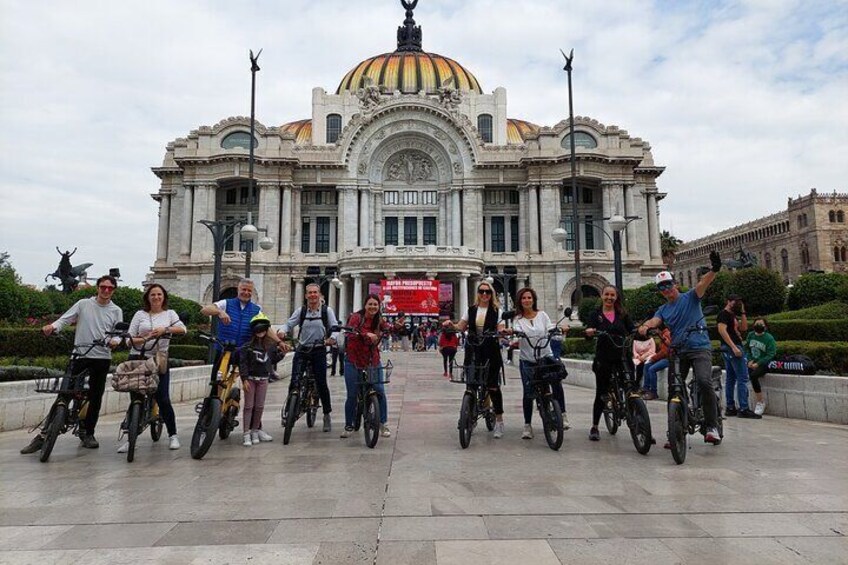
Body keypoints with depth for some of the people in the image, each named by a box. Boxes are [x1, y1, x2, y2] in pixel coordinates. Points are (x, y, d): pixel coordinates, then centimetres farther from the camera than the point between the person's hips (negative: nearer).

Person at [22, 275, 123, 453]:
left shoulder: (116, 311, 7)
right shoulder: (84, 304, 5)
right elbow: (65, 319, 1)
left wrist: (115, 341, -19)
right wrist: (53, 326, -19)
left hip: (102, 358, 1)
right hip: (80, 356, -1)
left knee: (95, 397, 8)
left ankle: (88, 433, 22)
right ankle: (44, 434, 2)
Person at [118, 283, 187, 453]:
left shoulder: (169, 313, 9)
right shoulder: (140, 314, 9)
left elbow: (183, 329, -7)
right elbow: (129, 338, 3)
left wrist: (165, 329, -22)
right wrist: (144, 339, -16)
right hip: (138, 359, 1)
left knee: (163, 399, -4)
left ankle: (173, 435, 8)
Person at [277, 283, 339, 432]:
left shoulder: (327, 311, 0)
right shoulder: (301, 311, 6)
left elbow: (335, 328, -5)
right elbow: (289, 323, 2)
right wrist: (282, 330, -21)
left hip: (319, 350, -1)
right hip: (302, 349, 1)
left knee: (321, 383, 2)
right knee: (295, 381, -10)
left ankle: (327, 415, 16)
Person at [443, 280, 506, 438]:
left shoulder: (496, 311, 3)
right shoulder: (471, 310, 11)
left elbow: (500, 331, -3)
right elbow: (459, 327, 8)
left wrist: (503, 333, -26)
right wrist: (450, 324, -12)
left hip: (491, 352, -3)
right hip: (473, 352, 3)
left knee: (493, 386, -3)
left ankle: (499, 421, 8)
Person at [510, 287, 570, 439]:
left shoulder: (542, 315, 8)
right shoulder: (518, 319, 5)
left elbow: (550, 329, -3)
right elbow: (517, 331, -13)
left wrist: (560, 329, -23)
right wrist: (510, 332, -36)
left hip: (546, 357, 0)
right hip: (527, 360, 0)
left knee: (556, 382, -19)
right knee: (528, 392, -1)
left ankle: (562, 415, -2)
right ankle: (527, 425, 10)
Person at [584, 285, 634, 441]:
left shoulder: (622, 314, 11)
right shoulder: (596, 314, 5)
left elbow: (632, 331, 5)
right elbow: (589, 333, -7)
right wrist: (589, 333, -30)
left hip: (621, 357, 2)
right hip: (603, 359, -2)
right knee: (601, 393, 2)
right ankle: (594, 427, 14)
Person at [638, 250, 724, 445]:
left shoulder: (690, 297, 4)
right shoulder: (663, 310, 13)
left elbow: (704, 283, -16)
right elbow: (654, 320, -8)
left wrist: (714, 270, -37)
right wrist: (644, 326, -33)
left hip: (700, 348, -4)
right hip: (678, 352, 5)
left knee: (704, 382, -26)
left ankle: (712, 426, -15)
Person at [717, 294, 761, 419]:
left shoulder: (733, 316, 23)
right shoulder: (724, 314, -7)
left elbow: (744, 328, 17)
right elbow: (722, 330, -19)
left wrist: (742, 312, 12)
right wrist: (734, 347, -25)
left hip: (729, 349, 10)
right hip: (732, 347, -10)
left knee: (730, 379, 9)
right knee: (742, 378, -12)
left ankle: (730, 408, 12)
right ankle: (743, 409, -13)